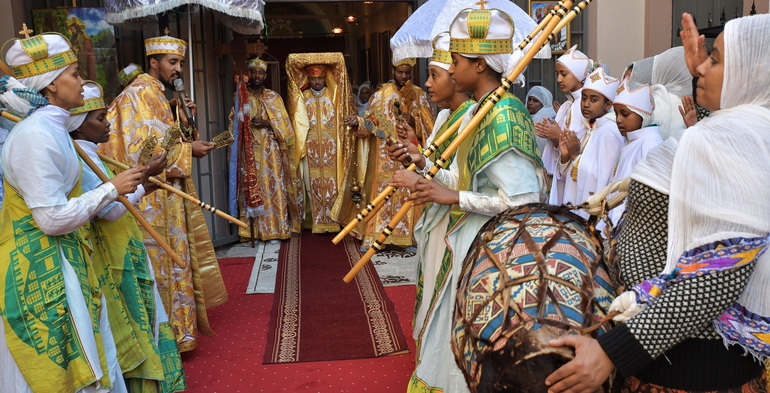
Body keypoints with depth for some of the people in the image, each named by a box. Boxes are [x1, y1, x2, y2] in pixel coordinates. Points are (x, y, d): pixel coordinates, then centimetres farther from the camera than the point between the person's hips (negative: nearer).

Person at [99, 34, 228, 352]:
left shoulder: (161, 94, 16)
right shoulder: (138, 94, -13)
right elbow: (143, 146, -22)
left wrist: (185, 119, 4)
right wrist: (187, 149, -16)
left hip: (171, 189, 10)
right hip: (154, 194, -10)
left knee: (175, 256, 17)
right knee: (162, 259, -4)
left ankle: (180, 321, 30)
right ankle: (170, 333, 6)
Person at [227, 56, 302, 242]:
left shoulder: (273, 98, 8)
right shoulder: (240, 97, 8)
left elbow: (284, 124, 4)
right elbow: (234, 124, 10)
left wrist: (267, 124, -12)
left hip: (270, 152, 0)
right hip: (249, 152, 0)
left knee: (273, 188, -2)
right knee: (251, 189, -2)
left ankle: (274, 230, 3)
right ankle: (252, 230, 3)